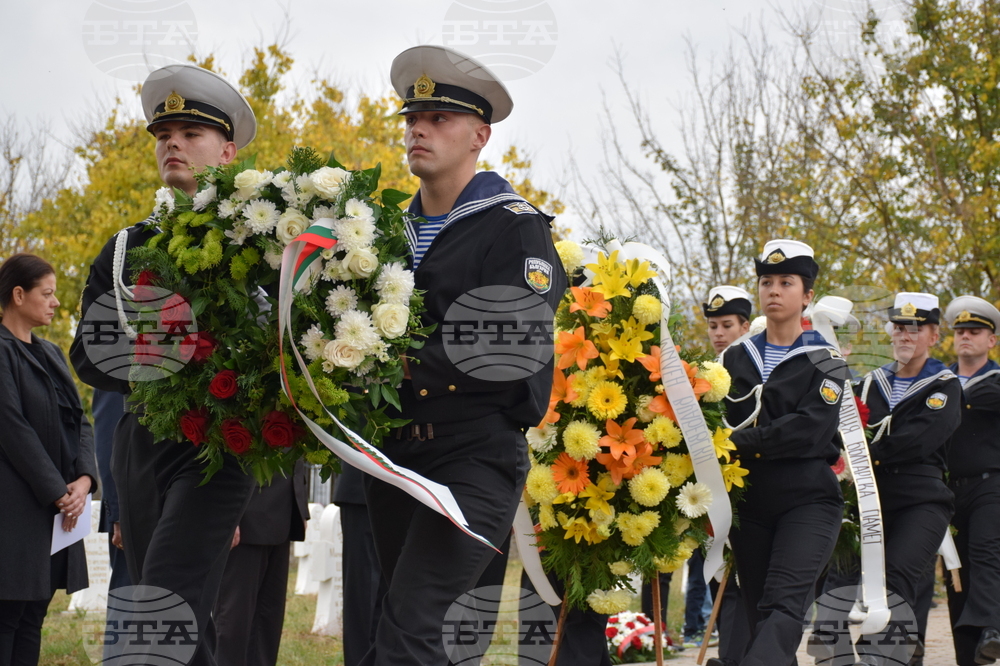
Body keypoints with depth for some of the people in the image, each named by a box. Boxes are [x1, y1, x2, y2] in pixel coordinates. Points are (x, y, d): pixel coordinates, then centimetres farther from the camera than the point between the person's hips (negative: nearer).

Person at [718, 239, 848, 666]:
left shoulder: (825, 362, 2)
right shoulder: (735, 359, 14)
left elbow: (811, 430, -14)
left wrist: (743, 443, -19)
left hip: (807, 501, -5)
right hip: (749, 503, 5)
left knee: (782, 607, -21)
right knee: (758, 614, 6)